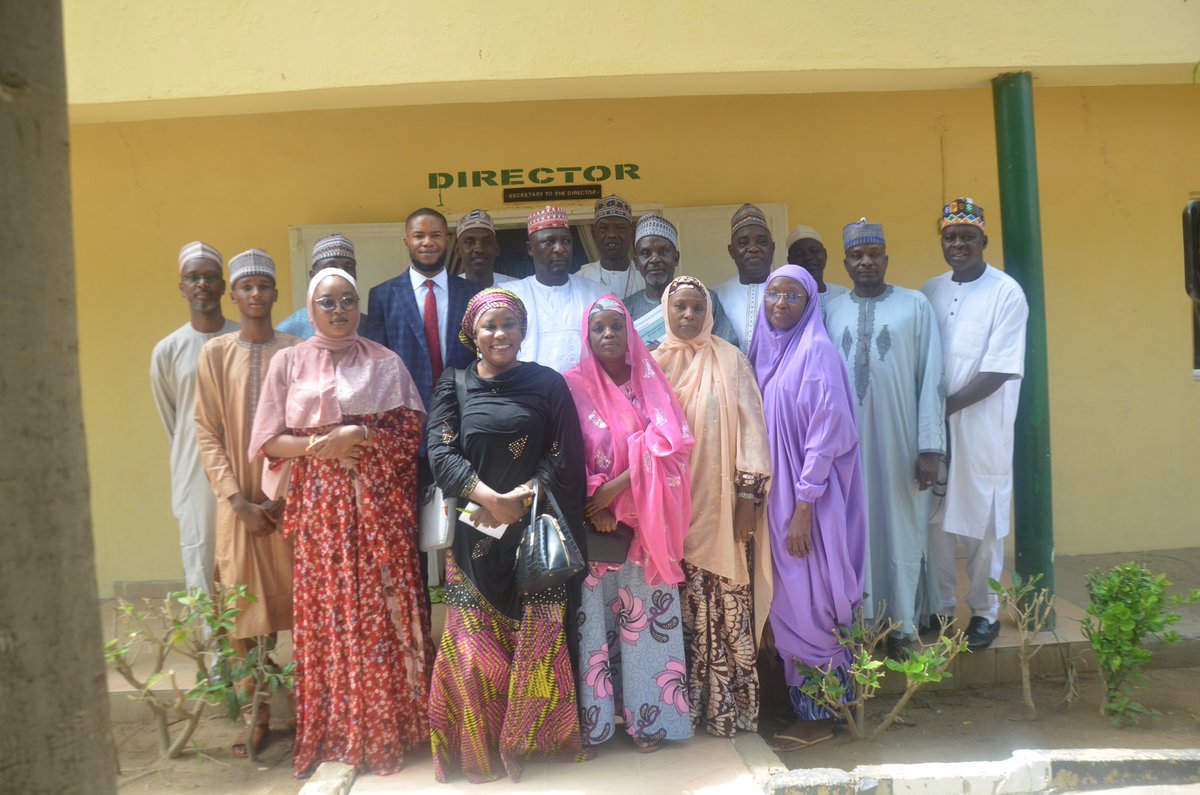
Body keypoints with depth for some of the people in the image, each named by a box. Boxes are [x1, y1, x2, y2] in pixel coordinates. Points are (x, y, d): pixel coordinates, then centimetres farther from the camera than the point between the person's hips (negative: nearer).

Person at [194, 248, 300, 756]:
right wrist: (239, 500, -7)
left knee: (299, 600, 3)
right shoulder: (215, 353, 4)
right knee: (242, 606, 1)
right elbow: (207, 432, 1)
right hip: (239, 501, 1)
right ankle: (258, 713, 12)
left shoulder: (296, 352, 2)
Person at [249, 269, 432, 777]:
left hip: (379, 502, 0)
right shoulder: (288, 363, 8)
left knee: (385, 607, 0)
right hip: (321, 504, 0)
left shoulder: (385, 362, 8)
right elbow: (268, 440, 4)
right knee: (329, 610, 2)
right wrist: (318, 446, -12)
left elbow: (411, 430, 1)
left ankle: (389, 724, 13)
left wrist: (360, 436, -13)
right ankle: (339, 730, 15)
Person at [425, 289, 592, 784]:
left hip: (537, 528, 0)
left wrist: (524, 495, -15)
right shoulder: (454, 385, 6)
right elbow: (441, 452, -4)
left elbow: (566, 457, 0)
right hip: (474, 531, 1)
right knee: (475, 642, 3)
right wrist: (489, 498, -18)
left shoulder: (547, 383, 3)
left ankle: (525, 739, 19)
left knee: (537, 638, 1)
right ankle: (479, 747, 19)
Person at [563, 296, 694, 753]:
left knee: (644, 615, 2)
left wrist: (616, 488, -15)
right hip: (593, 518, -1)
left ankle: (648, 715, 13)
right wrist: (594, 502, -14)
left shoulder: (651, 381, 5)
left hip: (645, 521, 1)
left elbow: (669, 444, -7)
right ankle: (596, 717, 12)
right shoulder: (574, 385, 1)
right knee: (595, 616, 1)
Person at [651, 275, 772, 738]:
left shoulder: (730, 360, 2)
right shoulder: (653, 364, 8)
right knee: (682, 611, 5)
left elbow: (750, 423, -2)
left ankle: (729, 705, 10)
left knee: (727, 608, -2)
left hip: (721, 506, -2)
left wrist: (749, 493, -9)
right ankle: (684, 706, 16)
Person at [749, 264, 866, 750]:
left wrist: (804, 507, -18)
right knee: (788, 602, 12)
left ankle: (819, 715, 13)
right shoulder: (764, 352, 11)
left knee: (808, 604, -1)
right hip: (776, 495, 7)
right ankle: (804, 705, 24)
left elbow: (827, 433, -16)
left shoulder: (816, 352, -11)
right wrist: (777, 503, 9)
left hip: (808, 500, -7)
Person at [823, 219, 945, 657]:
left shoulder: (916, 306, 1)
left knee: (901, 528, 6)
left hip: (899, 442, -1)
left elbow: (931, 378, -3)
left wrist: (930, 447, -7)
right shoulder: (830, 310, 7)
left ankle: (903, 626, 20)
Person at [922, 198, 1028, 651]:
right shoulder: (930, 292, 8)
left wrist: (947, 405, -15)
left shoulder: (1006, 294, -7)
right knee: (936, 520, 10)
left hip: (981, 429, -4)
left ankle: (985, 611, 22)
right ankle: (942, 606, 26)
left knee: (982, 524, 5)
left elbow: (998, 372, -13)